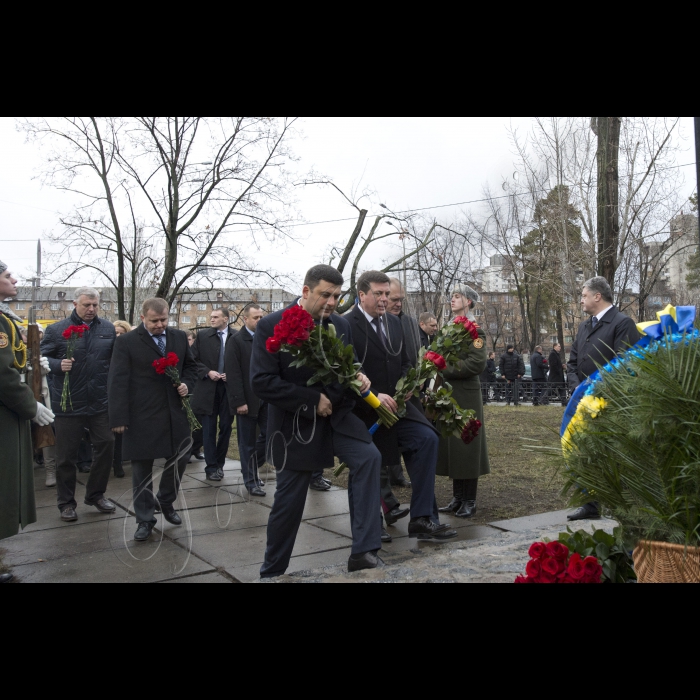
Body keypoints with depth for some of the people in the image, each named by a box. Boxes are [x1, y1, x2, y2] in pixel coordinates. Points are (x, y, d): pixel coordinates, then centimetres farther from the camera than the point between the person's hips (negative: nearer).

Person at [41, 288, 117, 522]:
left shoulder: (108, 329, 5)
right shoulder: (57, 330, -1)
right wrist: (58, 365, -18)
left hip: (100, 402, 2)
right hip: (69, 403, -2)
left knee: (106, 446, 9)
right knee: (67, 455, 7)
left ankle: (96, 494, 28)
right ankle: (67, 502, 23)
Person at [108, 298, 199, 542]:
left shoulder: (179, 337, 7)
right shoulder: (127, 342, -6)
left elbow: (190, 365, 20)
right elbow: (118, 381, -9)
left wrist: (186, 383, -1)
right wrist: (119, 418, -14)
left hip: (175, 413, 4)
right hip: (142, 416, -4)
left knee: (180, 458, 10)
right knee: (142, 467, 5)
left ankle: (166, 503, 35)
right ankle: (145, 519, 18)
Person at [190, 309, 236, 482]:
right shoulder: (202, 336, 3)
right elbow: (193, 360, 2)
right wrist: (208, 372, -11)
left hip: (229, 388, 0)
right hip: (208, 388, 0)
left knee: (226, 427, 8)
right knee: (209, 429, 3)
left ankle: (219, 463, 23)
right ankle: (211, 467, 9)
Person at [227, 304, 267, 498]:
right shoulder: (236, 342, -5)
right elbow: (233, 374, -11)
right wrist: (239, 401, -16)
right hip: (247, 401, -4)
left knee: (268, 434, 6)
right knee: (248, 442, 5)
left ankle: (252, 467, 30)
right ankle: (251, 481, 16)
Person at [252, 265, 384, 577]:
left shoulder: (341, 325, 2)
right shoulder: (272, 326, -13)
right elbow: (262, 382, -21)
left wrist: (357, 379, -13)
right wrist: (313, 400, -20)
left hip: (335, 415, 4)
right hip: (295, 424, -4)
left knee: (369, 457, -21)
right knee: (288, 501, 5)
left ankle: (364, 550, -14)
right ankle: (272, 571, 28)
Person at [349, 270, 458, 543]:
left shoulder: (394, 323, 11)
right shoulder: (348, 326, -12)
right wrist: (374, 396, -24)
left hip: (394, 403, 5)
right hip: (366, 411, -5)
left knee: (427, 439, -16)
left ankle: (422, 519, -13)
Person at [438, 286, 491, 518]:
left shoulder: (474, 330, -7)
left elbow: (477, 364, -18)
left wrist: (446, 369, -17)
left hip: (466, 396, -7)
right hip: (447, 394, 8)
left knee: (466, 446, -1)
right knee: (451, 446, 10)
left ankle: (470, 501, 9)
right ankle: (458, 498, 20)